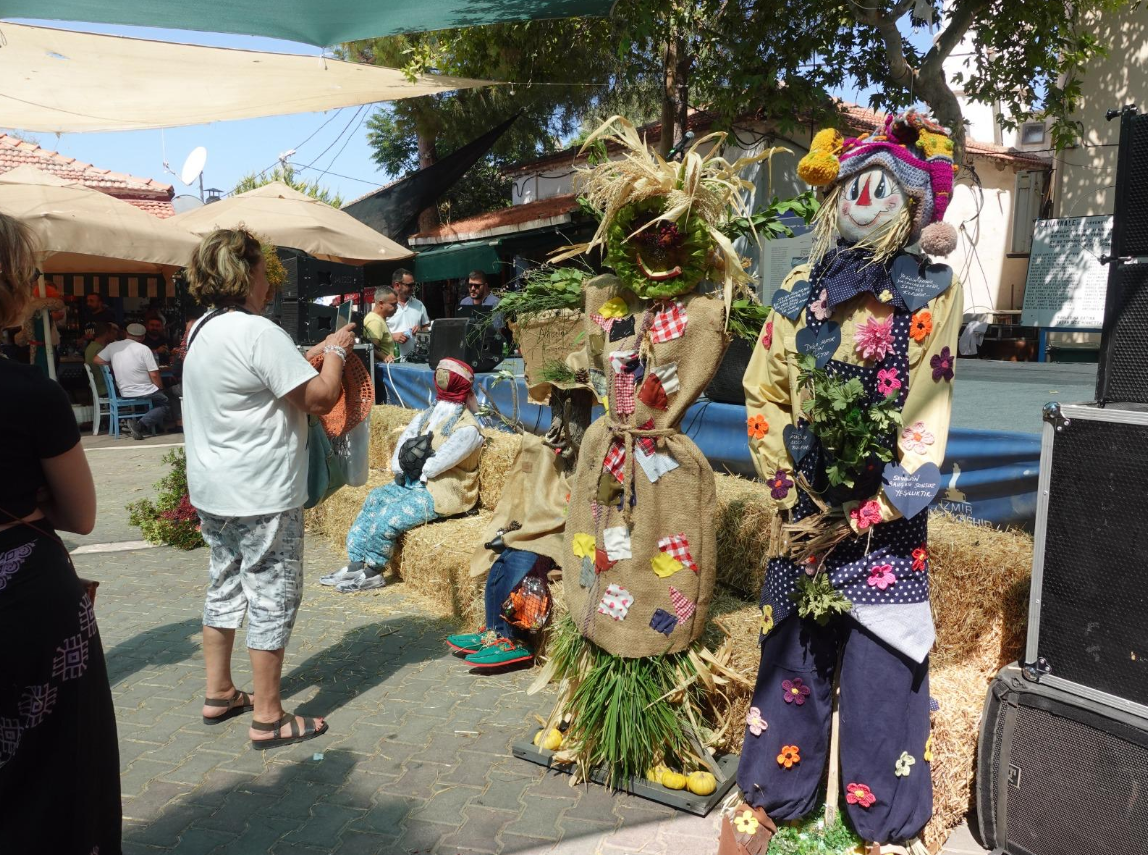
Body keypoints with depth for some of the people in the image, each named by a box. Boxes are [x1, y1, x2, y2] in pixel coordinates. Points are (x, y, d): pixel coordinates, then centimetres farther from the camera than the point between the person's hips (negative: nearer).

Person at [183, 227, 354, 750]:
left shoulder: (203, 330, 10)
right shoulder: (257, 333, -20)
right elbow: (320, 398, -18)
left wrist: (315, 354, 14)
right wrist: (336, 352, -2)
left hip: (212, 490, 10)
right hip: (261, 495, -10)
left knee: (224, 587, 19)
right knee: (272, 597, 0)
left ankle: (219, 694, 32)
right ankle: (267, 718, 10)